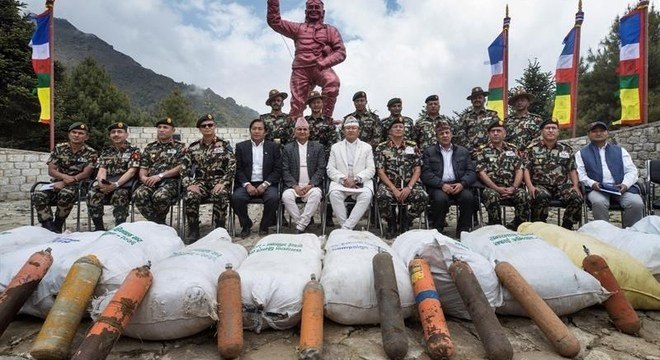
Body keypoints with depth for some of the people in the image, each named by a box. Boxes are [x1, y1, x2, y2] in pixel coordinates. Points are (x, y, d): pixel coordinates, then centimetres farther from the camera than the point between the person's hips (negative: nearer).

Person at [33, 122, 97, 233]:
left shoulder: (90, 153, -1)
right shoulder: (59, 148, 7)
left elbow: (86, 174, -10)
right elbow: (51, 170, 2)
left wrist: (64, 183, -19)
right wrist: (64, 176, -21)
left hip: (77, 185, -3)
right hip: (57, 182, 4)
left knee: (66, 194, -37)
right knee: (38, 196, -25)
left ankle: (57, 225, -15)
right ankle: (48, 226, -17)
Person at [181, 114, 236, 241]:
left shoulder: (224, 145, 5)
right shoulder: (193, 147, 12)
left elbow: (232, 166, -4)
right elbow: (184, 168, 8)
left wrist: (223, 183, -17)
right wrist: (189, 184, -9)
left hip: (219, 182, -2)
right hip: (200, 182, 2)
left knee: (221, 196, -35)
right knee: (190, 197, -29)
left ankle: (219, 230, -17)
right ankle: (193, 231, -11)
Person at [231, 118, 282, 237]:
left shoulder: (273, 147, 9)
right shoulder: (241, 146, 11)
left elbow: (278, 169, 2)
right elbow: (238, 169, 5)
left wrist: (265, 184, -11)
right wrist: (247, 184, -12)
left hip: (266, 184, -1)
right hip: (247, 184, 1)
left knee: (273, 198, -31)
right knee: (236, 198, -28)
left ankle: (264, 226, -4)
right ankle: (246, 225, -2)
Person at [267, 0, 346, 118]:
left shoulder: (330, 30, 19)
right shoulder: (298, 28, 24)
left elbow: (341, 52, 7)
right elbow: (274, 22, 19)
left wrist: (324, 62, -10)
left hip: (321, 68, -2)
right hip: (301, 69, 2)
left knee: (333, 82, -34)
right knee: (296, 106, -5)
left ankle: (326, 118, -28)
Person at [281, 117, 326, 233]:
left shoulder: (318, 147, 11)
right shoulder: (288, 148, 11)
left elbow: (321, 169, 3)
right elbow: (285, 171, 4)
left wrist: (311, 185, -11)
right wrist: (295, 186, -11)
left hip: (312, 186, 0)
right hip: (294, 185, 1)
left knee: (316, 194, -33)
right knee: (286, 195, -31)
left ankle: (300, 227, -23)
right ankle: (303, 224, -17)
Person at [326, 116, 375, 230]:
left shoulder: (367, 147, 16)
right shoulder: (335, 147, 17)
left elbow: (371, 169, 5)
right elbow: (330, 169, 7)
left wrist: (356, 179, -12)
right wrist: (343, 179, -11)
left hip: (361, 183, 0)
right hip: (340, 182, 1)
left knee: (366, 195, -32)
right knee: (334, 194, -32)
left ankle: (346, 227, -27)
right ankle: (346, 227, -21)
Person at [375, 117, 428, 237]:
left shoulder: (412, 146, 12)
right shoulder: (382, 148, 6)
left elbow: (417, 169, 5)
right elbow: (380, 171, -2)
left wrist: (409, 188, -11)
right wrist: (394, 189, -14)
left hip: (410, 184, 2)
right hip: (389, 184, -2)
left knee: (423, 197, -28)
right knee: (382, 196, -35)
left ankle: (405, 222, 1)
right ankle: (392, 224, -4)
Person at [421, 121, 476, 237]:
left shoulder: (463, 151, 20)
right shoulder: (429, 152, 12)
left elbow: (471, 171, 11)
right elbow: (426, 174, -1)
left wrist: (462, 184, -10)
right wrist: (442, 184, -16)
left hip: (458, 185, 2)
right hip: (438, 186, -2)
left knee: (468, 197, -29)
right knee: (440, 198, -34)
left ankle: (463, 231, -11)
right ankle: (437, 231, -13)